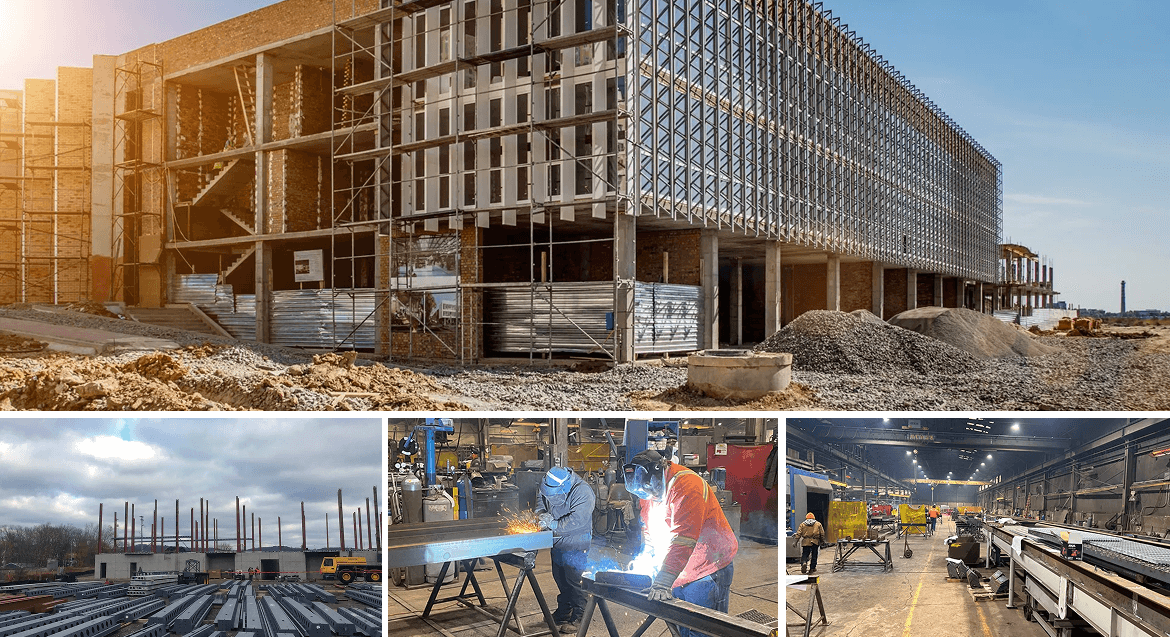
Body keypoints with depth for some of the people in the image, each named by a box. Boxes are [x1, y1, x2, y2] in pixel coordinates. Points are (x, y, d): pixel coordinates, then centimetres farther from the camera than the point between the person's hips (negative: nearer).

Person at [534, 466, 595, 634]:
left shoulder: (582, 492, -26)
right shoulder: (550, 488, -3)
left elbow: (577, 519, -31)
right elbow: (541, 501, 16)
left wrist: (554, 524, -28)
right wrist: (541, 513, -6)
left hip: (575, 545, -7)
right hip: (558, 542, 7)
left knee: (574, 581, -3)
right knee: (560, 578, 19)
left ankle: (578, 618, 12)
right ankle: (563, 611, 36)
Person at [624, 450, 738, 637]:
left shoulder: (686, 486, -24)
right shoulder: (650, 492, 5)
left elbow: (683, 539, -31)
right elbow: (649, 529, 20)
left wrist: (663, 583, -35)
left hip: (708, 570, -8)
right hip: (680, 572, 8)